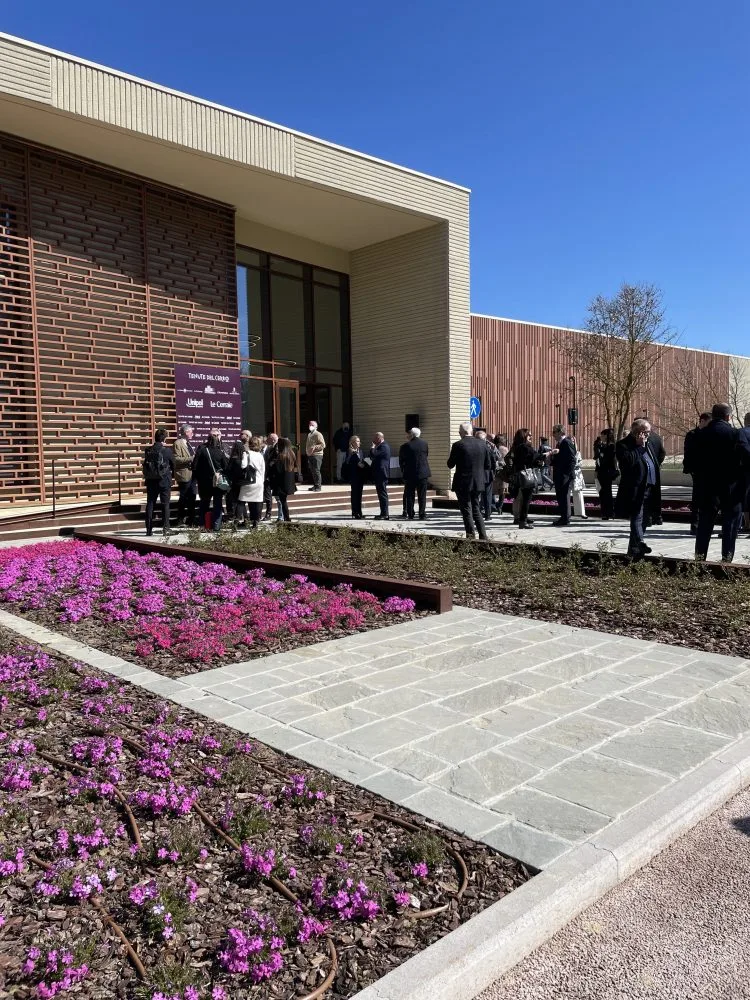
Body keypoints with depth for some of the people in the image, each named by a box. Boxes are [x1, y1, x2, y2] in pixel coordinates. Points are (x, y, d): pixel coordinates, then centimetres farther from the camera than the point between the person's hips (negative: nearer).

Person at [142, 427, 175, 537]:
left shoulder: (148, 450, -2)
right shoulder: (167, 450, -11)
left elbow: (146, 464, 6)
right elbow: (173, 464, 0)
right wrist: (172, 474, 19)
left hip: (150, 481, 3)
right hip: (164, 481, -3)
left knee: (150, 504, 9)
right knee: (165, 504, 4)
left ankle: (149, 529, 11)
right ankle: (165, 528, 1)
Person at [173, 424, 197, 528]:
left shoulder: (188, 443, 19)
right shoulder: (178, 443, -9)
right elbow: (176, 459, -18)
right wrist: (190, 459, -21)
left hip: (192, 474, 9)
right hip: (184, 475, -9)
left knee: (192, 498, 11)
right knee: (183, 499, -2)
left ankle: (191, 520, 19)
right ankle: (181, 521, 5)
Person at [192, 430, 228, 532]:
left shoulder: (201, 449, -6)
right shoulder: (220, 451, -11)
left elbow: (195, 465, -5)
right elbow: (226, 467, -8)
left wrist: (196, 478, 6)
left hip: (204, 481, 2)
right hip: (218, 482, -2)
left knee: (204, 504, 13)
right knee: (217, 504, 7)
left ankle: (203, 525, 11)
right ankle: (216, 525, 5)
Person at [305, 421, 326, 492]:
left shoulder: (318, 434, -8)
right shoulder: (309, 435, 18)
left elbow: (323, 445, -15)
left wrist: (314, 447, -20)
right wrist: (307, 452, 20)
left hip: (317, 455, -8)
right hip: (310, 455, 8)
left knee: (316, 471, -9)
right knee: (312, 472, 11)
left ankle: (318, 487, -6)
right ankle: (315, 485, 19)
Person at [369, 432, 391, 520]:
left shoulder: (384, 446, -15)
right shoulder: (382, 446, 18)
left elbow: (373, 455, -24)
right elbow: (373, 457, 23)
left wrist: (373, 447, -10)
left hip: (381, 474, -11)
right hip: (380, 474, 11)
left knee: (383, 494, -8)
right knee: (382, 494, 12)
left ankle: (384, 514, -7)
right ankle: (383, 513, 16)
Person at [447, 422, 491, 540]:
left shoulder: (458, 445, -13)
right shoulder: (481, 444, 2)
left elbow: (450, 465, -7)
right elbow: (487, 465, 7)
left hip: (463, 483, -5)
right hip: (478, 483, 5)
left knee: (466, 510, 3)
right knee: (476, 509, 16)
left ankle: (471, 536, 2)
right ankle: (483, 536, 14)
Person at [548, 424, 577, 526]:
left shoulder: (567, 443, -13)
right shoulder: (559, 443, 16)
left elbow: (572, 459, -18)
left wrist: (568, 475, -21)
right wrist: (551, 459, 1)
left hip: (565, 476, -9)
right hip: (559, 476, 9)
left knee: (564, 497, -4)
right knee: (560, 497, 12)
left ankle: (565, 519, 1)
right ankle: (563, 517, 20)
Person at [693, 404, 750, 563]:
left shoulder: (700, 434, 2)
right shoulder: (736, 434, -10)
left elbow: (694, 460, 3)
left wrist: (699, 478, 11)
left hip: (707, 486, 3)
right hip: (731, 487, -3)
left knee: (705, 522, 11)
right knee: (731, 523, 6)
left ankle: (700, 555, 11)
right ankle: (727, 557, 6)